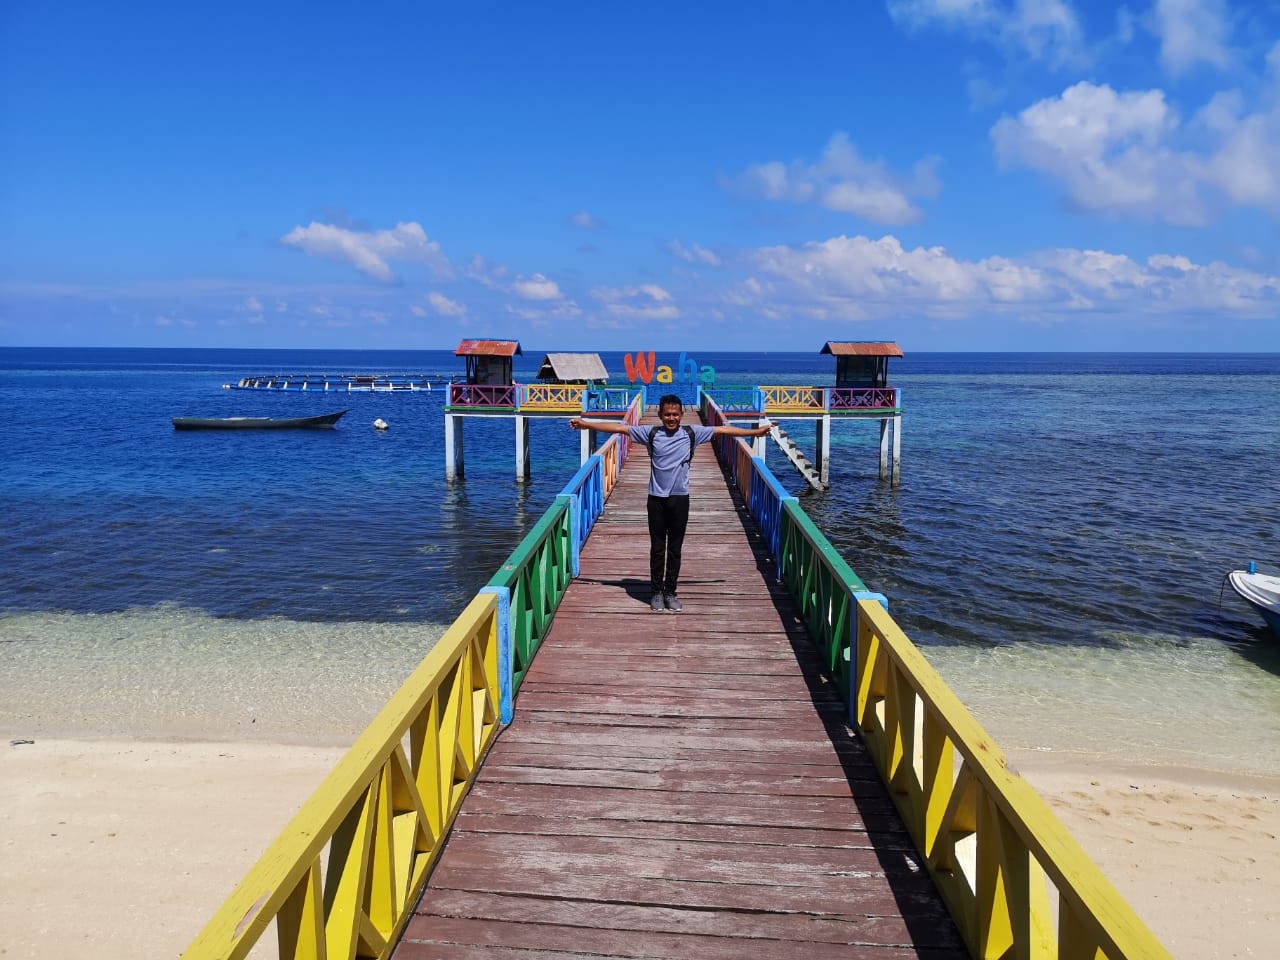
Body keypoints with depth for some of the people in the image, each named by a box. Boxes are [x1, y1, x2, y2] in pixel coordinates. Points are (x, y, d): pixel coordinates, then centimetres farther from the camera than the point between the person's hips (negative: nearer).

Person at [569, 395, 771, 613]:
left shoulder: (692, 433, 1)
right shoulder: (651, 433, 0)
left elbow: (722, 430, 4)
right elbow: (618, 427, -1)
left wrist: (755, 431, 5)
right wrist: (586, 424, -3)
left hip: (680, 498, 1)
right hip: (656, 498, 0)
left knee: (675, 549, 8)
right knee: (657, 548, 7)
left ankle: (670, 592, 19)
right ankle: (656, 592, 18)